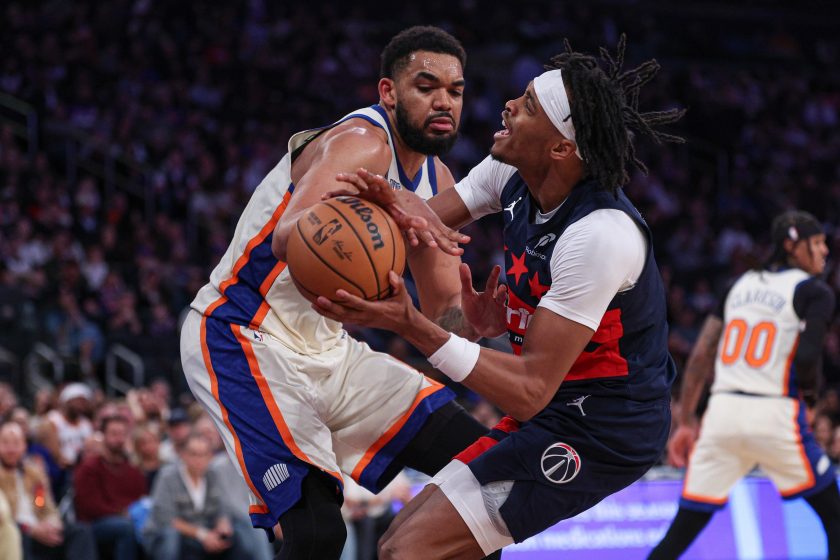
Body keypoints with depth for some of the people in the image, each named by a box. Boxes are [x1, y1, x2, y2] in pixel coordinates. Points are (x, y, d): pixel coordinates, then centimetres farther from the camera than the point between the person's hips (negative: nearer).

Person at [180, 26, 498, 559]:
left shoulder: (438, 181, 7)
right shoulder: (360, 144, -21)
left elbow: (443, 311, 11)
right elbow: (290, 238, -41)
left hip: (328, 348, 9)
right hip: (241, 339, -9)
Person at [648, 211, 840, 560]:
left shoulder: (741, 285, 18)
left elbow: (700, 355, 13)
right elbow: (806, 356, -15)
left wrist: (685, 422, 16)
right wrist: (810, 393, 6)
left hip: (722, 412, 5)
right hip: (775, 414, -5)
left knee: (683, 529, 7)